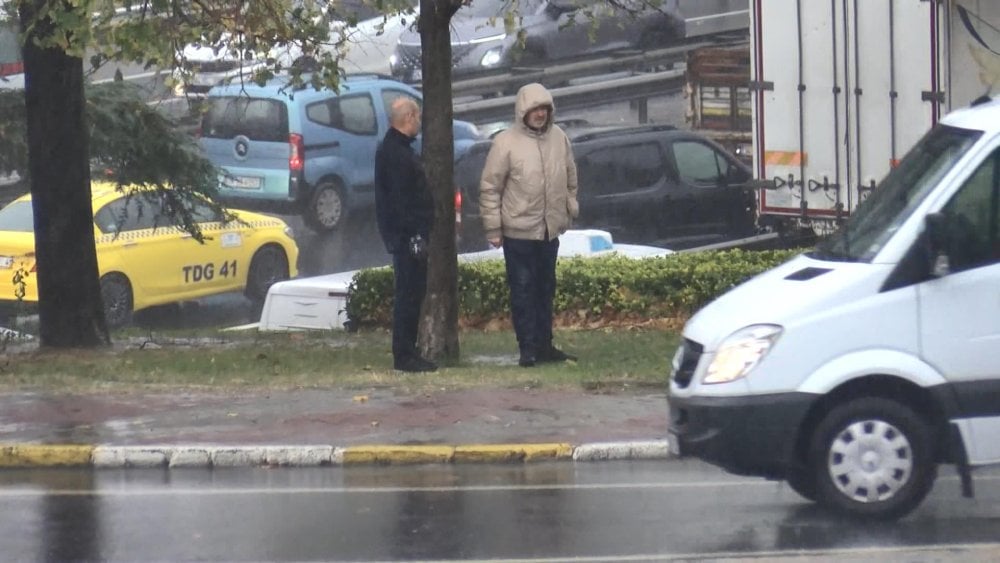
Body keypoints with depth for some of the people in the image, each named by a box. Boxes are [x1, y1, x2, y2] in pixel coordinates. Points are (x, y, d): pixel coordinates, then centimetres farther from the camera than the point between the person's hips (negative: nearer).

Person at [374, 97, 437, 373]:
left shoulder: (395, 149, 18)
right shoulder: (395, 153, -16)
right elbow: (401, 199, -22)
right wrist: (414, 236, -23)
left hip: (408, 235, 11)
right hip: (407, 235, -11)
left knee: (411, 293, 13)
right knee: (409, 293, -8)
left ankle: (406, 353, 17)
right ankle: (404, 355, -6)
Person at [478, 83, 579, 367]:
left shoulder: (559, 138, 4)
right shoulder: (506, 143, -11)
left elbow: (570, 178, 17)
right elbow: (490, 187, -8)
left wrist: (570, 210, 15)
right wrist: (493, 228, -10)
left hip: (550, 230, 5)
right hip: (518, 231, -5)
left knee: (546, 290, 13)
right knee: (523, 290, -3)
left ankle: (544, 345, 21)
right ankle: (527, 347, 0)